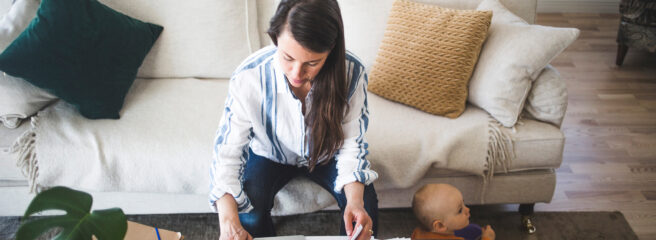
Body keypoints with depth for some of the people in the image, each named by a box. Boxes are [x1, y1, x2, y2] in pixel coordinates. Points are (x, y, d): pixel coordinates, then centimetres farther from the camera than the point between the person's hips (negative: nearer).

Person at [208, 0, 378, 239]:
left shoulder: (352, 73, -30)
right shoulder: (248, 77, -34)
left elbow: (352, 143, -19)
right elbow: (228, 151, -27)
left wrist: (356, 200, -37)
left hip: (325, 154, 1)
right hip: (270, 155, -1)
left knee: (365, 205, -21)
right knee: (248, 213, -26)